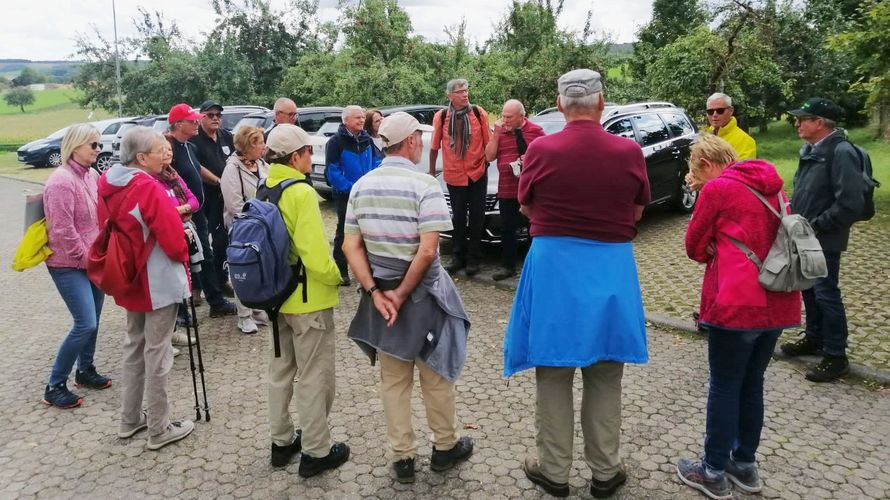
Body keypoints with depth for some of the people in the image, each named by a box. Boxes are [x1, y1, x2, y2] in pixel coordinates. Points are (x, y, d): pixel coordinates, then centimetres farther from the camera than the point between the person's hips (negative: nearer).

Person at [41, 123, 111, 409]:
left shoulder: (92, 175, 5)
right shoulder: (62, 181, -19)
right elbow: (62, 230, -20)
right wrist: (85, 257, -11)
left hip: (94, 260, 8)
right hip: (69, 265, -8)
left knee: (92, 321, 15)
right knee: (86, 324, -10)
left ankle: (86, 370, 33)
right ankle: (55, 386, 4)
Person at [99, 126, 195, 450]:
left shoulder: (107, 184, 3)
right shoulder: (148, 189, -23)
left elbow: (108, 229, 12)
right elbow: (173, 238, -22)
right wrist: (183, 257, 0)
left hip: (130, 278, 8)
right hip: (158, 281, -8)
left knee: (134, 344, 21)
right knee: (157, 352, 2)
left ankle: (130, 418, 33)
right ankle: (159, 429, 14)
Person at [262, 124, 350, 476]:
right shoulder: (301, 193, -21)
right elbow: (315, 256, -27)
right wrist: (336, 276, -9)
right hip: (308, 299, -8)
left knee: (280, 370, 19)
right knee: (314, 377, 4)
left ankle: (282, 441, 33)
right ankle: (316, 452, 16)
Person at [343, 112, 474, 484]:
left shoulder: (361, 186, 1)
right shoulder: (425, 185, -16)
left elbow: (351, 247, -3)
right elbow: (427, 251, -23)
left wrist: (376, 292, -7)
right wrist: (402, 294, -15)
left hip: (380, 293, 5)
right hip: (422, 293, -4)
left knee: (393, 380, 16)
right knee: (435, 376, 14)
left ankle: (402, 458, 25)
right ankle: (445, 447, 31)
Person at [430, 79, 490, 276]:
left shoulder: (479, 113, -6)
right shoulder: (441, 117, -5)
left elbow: (488, 142, 2)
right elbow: (435, 146, 3)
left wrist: (487, 162, 3)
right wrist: (432, 171, 8)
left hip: (477, 174, 0)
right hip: (454, 175, 0)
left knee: (476, 217, 6)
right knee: (458, 217, 10)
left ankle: (473, 258, 17)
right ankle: (458, 256, 23)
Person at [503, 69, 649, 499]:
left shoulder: (540, 150, -9)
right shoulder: (629, 152, -5)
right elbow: (636, 214, 7)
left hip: (554, 267, -1)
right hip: (611, 269, 2)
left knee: (554, 376, 11)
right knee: (604, 378, 15)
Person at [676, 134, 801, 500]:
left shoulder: (718, 188, -9)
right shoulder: (771, 183, 13)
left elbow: (695, 246, -1)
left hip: (738, 303, -7)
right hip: (777, 301, 7)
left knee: (724, 387, 5)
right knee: (752, 384, 18)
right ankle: (745, 465, 29)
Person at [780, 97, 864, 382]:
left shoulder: (841, 152, -19)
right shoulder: (811, 149, 9)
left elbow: (851, 203, -24)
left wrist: (816, 225, -19)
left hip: (824, 241, -9)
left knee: (826, 294, -2)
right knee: (809, 289, 19)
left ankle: (836, 356, 9)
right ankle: (815, 338, 36)